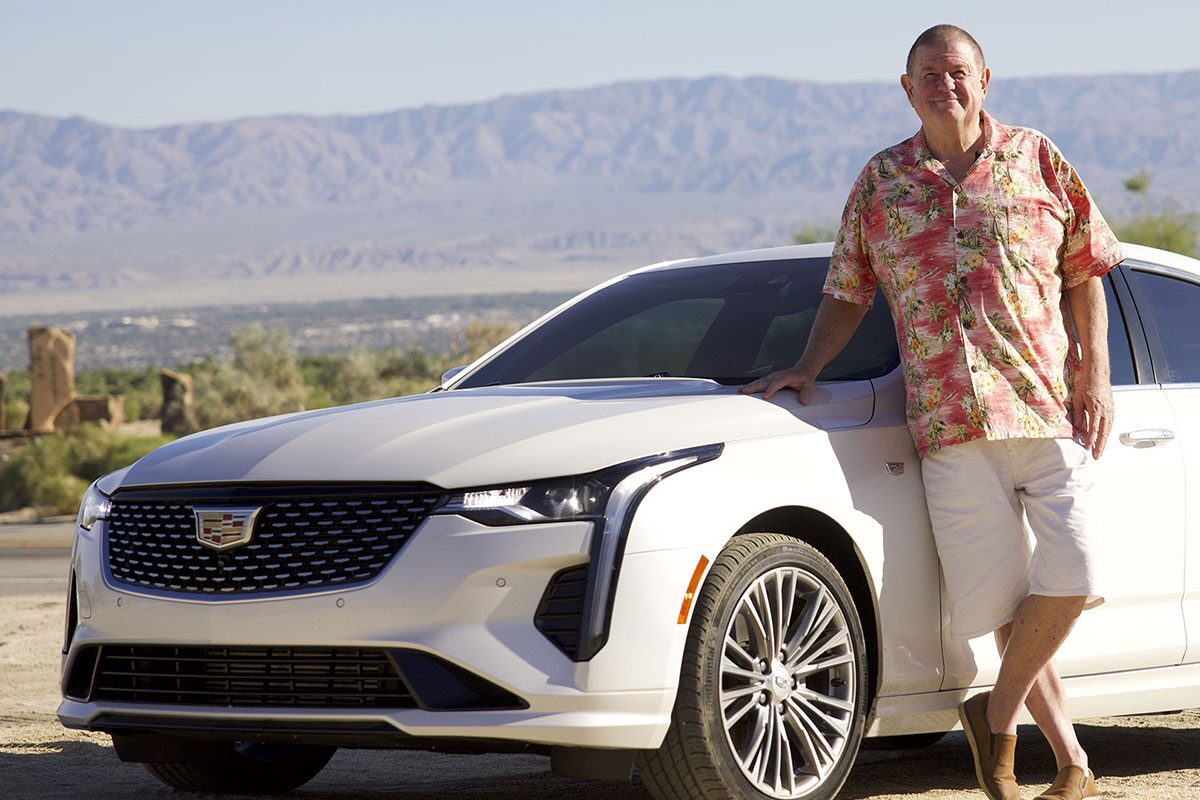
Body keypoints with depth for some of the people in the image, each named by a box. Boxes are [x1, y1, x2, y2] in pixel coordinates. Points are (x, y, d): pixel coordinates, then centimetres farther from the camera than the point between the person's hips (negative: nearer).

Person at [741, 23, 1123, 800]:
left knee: (1070, 573, -15)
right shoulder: (880, 183, 12)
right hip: (949, 425, 1)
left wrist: (1096, 373, 1)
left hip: (1049, 405, -1)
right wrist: (809, 367, 6)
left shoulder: (1037, 159, 8)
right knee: (999, 597, -2)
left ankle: (998, 713, 7)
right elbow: (848, 292, 19)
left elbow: (1085, 273, 10)